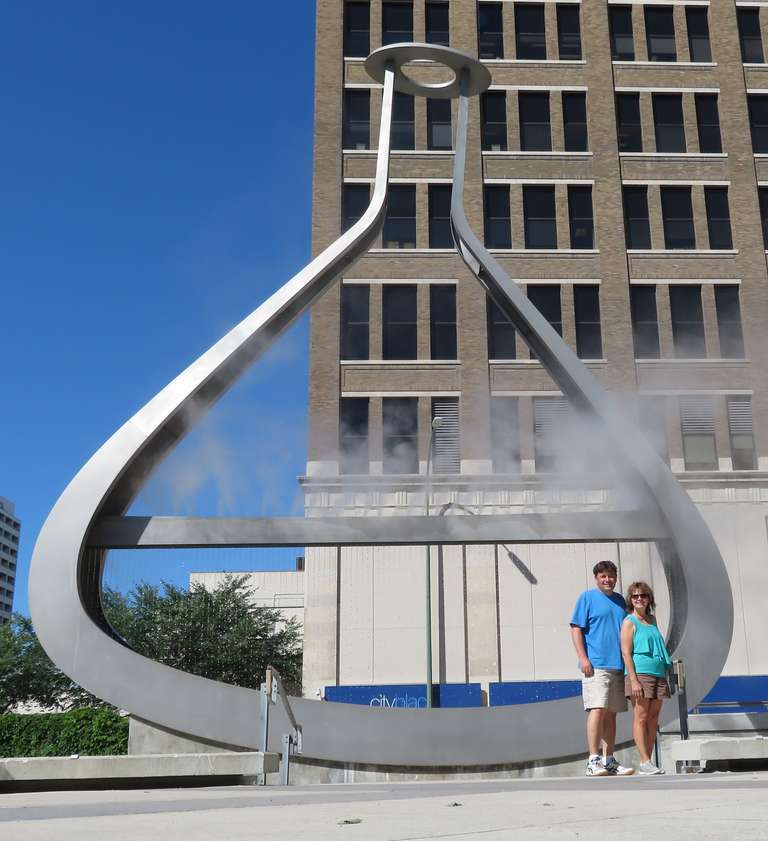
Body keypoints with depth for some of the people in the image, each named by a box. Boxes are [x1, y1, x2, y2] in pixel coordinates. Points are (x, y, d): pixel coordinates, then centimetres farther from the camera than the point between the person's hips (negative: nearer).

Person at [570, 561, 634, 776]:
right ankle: (593, 761, -15)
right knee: (597, 710, -14)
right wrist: (583, 658, -15)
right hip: (595, 665, -6)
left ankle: (609, 761, 15)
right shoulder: (587, 598, 0)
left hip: (617, 667, 6)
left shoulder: (620, 601, 18)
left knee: (611, 714, 9)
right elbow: (576, 628, -5)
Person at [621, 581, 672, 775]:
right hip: (640, 674, -7)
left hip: (658, 674, 7)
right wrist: (633, 680, -18)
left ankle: (647, 761, 8)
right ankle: (644, 762, -9)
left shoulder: (652, 620, 18)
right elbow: (626, 652, -10)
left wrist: (665, 676, 20)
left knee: (653, 718, 5)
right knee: (641, 717, -8)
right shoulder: (629, 622, -2)